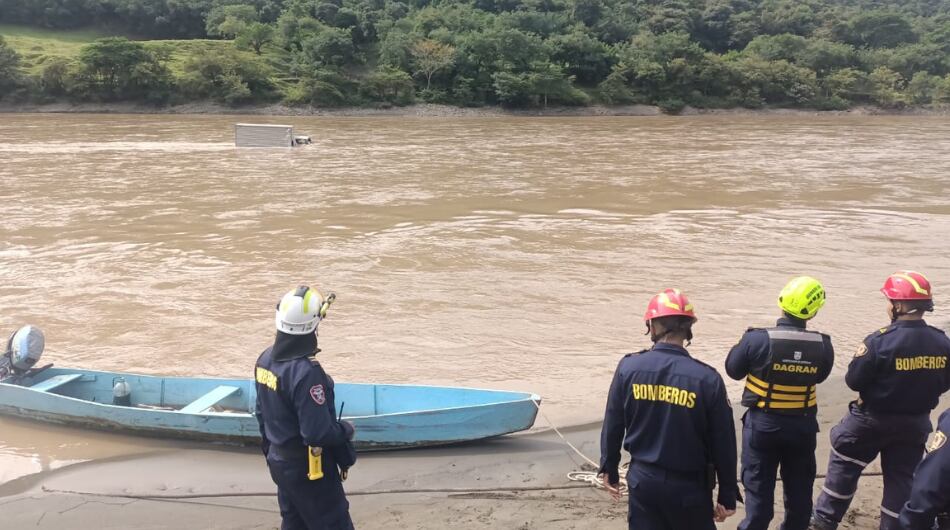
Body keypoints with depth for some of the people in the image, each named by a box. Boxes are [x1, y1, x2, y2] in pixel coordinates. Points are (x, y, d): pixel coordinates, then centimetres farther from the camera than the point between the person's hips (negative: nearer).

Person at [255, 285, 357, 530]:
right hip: (309, 468, -8)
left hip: (279, 462, 9)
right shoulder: (306, 372, -30)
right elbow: (319, 433, -28)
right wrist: (346, 429, -9)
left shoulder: (265, 360, -2)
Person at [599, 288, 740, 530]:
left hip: (642, 478, 2)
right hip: (688, 484, -2)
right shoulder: (707, 378, -14)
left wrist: (609, 468, 15)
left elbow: (612, 424, 0)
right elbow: (723, 443, -7)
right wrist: (727, 496, 4)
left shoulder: (629, 367, -9)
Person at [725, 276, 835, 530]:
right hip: (803, 425, 2)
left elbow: (733, 370, -7)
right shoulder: (822, 345, -13)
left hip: (763, 424, -2)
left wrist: (742, 344, 8)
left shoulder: (757, 339, -21)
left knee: (759, 486, 12)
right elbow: (819, 376, 5)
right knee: (799, 487, 20)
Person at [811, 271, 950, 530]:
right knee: (902, 477, 17)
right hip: (916, 423, 4)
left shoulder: (880, 341, -24)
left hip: (873, 419, -4)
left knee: (843, 465, 13)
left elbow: (853, 380, -18)